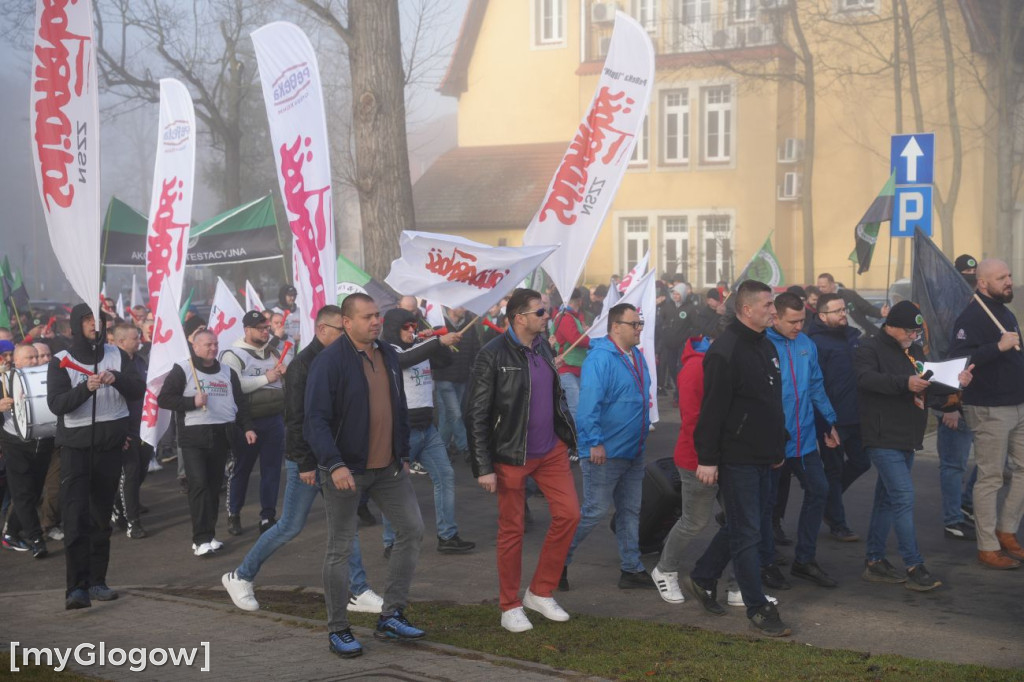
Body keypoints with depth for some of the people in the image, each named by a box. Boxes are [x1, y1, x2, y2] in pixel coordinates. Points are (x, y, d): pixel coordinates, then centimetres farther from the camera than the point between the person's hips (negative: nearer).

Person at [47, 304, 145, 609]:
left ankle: (97, 581, 19)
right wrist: (86, 387, -27)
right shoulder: (61, 361, -1)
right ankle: (77, 587, -15)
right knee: (75, 515, -12)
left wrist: (116, 378, -20)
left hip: (110, 444, 3)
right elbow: (55, 404, -11)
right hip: (75, 445, -3)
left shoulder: (117, 355, 7)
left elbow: (138, 391, 0)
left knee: (101, 515, 10)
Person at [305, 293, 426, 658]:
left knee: (412, 529, 5)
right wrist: (334, 464, -28)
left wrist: (403, 453, 15)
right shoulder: (329, 361, -14)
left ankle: (391, 616, 16)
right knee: (339, 548, 3)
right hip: (345, 469, -7)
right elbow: (316, 419, -19)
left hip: (388, 467, 7)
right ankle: (337, 630, 16)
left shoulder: (388, 355, 8)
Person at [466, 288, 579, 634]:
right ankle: (510, 606, 19)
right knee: (511, 530, 4)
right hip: (511, 455, -6)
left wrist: (569, 435, 13)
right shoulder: (493, 355, -14)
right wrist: (484, 467, -16)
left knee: (569, 514, 3)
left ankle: (540, 592, 19)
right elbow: (476, 415, -14)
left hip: (551, 450, 7)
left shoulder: (543, 348, 7)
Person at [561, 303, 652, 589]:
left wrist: (643, 431, 23)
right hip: (605, 453, -9)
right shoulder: (600, 358, -17)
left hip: (633, 452, 9)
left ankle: (631, 569, 20)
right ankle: (559, 560, 12)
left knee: (630, 511, 12)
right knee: (595, 510, -4)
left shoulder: (637, 356, 12)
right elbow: (589, 403, -22)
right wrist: (595, 443, -24)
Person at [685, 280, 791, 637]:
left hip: (762, 458, 9)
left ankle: (703, 578, 33)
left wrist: (778, 447, 22)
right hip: (736, 458, -9)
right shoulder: (726, 351, -18)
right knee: (747, 534, -1)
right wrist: (707, 458, -20)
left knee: (742, 525, 17)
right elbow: (712, 409, -20)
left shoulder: (766, 346, 12)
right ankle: (758, 608, 8)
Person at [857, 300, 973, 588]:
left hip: (906, 439, 9)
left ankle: (874, 560, 22)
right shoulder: (870, 349, -9)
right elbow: (867, 378, -29)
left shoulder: (914, 351, 17)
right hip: (884, 438, -9)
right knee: (904, 496, -13)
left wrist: (956, 380, 5)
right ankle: (914, 566, -9)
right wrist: (905, 382, -42)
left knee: (887, 498, 14)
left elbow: (932, 386, 25)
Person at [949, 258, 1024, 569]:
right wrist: (998, 347, -29)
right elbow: (958, 358, -25)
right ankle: (988, 548, 6)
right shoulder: (971, 316, -13)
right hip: (988, 410, -9)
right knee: (990, 478, -3)